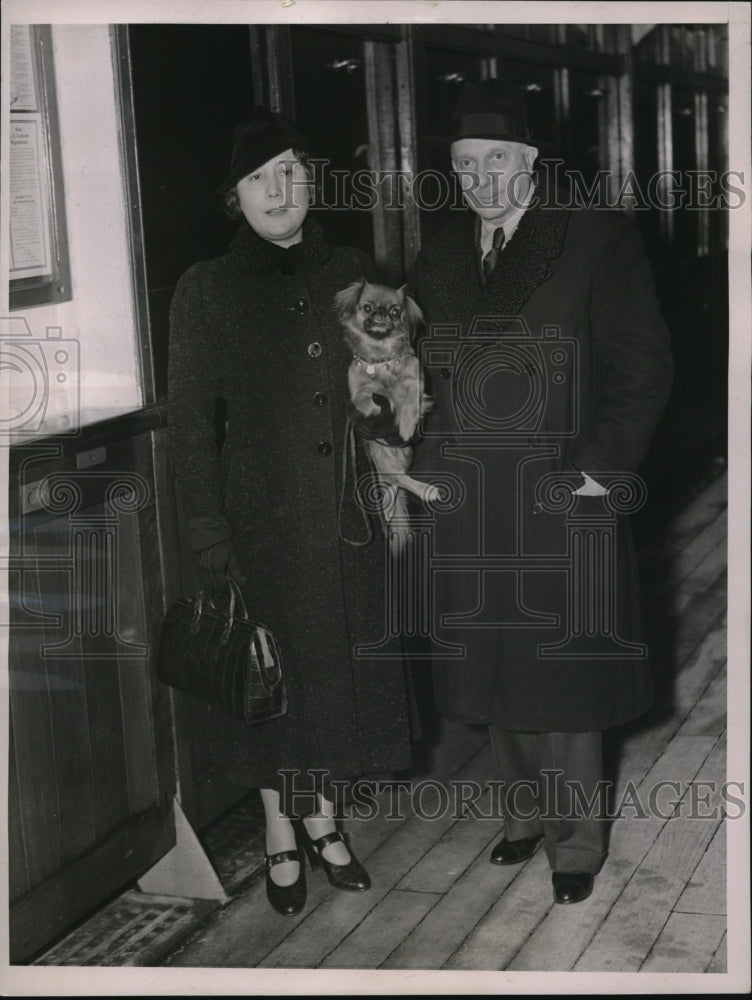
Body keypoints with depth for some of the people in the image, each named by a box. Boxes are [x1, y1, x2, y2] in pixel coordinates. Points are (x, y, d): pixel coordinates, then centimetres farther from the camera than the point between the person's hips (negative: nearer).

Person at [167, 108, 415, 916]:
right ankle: (281, 837, 27)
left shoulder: (349, 272, 4)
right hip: (264, 517, -3)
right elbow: (189, 420, -6)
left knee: (340, 668, 13)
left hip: (347, 513, 3)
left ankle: (322, 819, 34)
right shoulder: (206, 289, -5)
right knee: (276, 674, 8)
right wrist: (210, 538, -11)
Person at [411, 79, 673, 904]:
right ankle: (525, 814, 32)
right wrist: (421, 463, 5)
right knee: (496, 676, 12)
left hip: (562, 501, -4)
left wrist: (600, 465, -12)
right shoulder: (441, 256, 11)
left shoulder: (597, 240, -5)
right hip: (470, 509, 4)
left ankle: (576, 842, 21)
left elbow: (644, 365, -6)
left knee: (561, 680, 3)